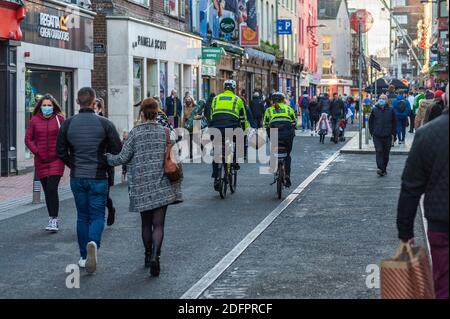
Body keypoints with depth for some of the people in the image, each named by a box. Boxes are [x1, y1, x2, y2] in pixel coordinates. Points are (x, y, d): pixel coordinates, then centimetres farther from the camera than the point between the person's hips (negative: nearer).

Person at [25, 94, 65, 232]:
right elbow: (28, 139, 6)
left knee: (52, 189, -13)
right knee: (47, 191, 8)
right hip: (41, 161, 3)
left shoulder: (59, 119, 0)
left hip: (56, 160, -3)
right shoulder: (34, 120, 5)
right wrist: (36, 152, -6)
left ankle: (54, 220, -9)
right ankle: (53, 219, 18)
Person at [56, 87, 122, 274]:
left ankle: (84, 257, 17)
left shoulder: (68, 124, -1)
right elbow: (117, 150, -7)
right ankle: (93, 243, -23)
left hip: (77, 178, 2)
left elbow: (60, 151, 1)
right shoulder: (104, 124, -8)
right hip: (98, 178, -2)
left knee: (82, 216, 14)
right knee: (97, 215, 6)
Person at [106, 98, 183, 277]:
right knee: (158, 224, 0)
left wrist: (106, 158, 11)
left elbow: (123, 158, -5)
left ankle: (148, 255, 27)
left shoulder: (135, 133, -4)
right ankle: (155, 256, -20)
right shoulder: (165, 132, 0)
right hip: (161, 185, 0)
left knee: (146, 223, 17)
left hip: (141, 185, 0)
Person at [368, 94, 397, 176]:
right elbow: (370, 121, 10)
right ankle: (380, 169, -16)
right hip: (377, 136, -1)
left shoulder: (391, 110, 1)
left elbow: (394, 122, 7)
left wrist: (393, 133, 2)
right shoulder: (374, 110, 2)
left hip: (387, 136, 1)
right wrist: (372, 132, 4)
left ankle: (384, 169, 19)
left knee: (386, 153, 7)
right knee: (379, 151, -11)